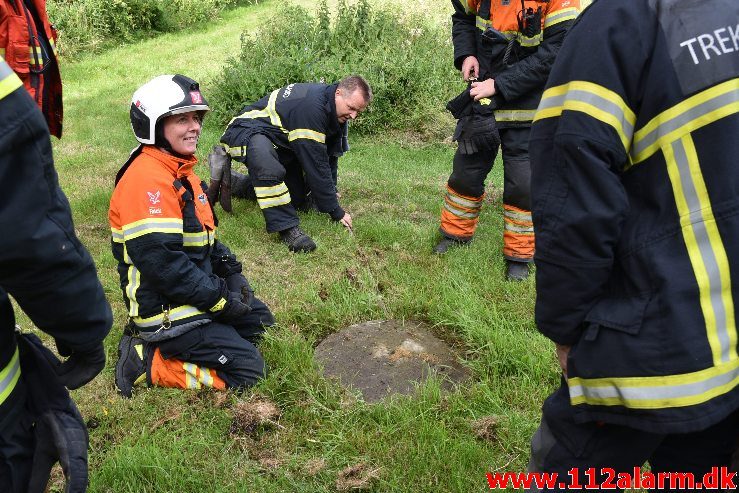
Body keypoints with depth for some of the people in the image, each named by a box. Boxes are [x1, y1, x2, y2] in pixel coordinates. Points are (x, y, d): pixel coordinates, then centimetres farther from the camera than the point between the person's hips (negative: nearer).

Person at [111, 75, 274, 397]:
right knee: (247, 369, -9)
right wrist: (221, 298, -19)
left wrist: (231, 272, 3)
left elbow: (204, 237, 18)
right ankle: (146, 362, -1)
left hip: (192, 295, 10)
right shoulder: (147, 180, -23)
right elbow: (161, 262, -27)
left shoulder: (180, 171, 10)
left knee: (260, 319, 20)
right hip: (166, 311, -10)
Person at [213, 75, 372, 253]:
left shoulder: (337, 113, -4)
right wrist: (336, 212, -27)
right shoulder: (312, 107, -33)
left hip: (281, 143, 10)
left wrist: (331, 193, 6)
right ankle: (287, 227, -34)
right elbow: (315, 164, -32)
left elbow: (330, 155, 8)